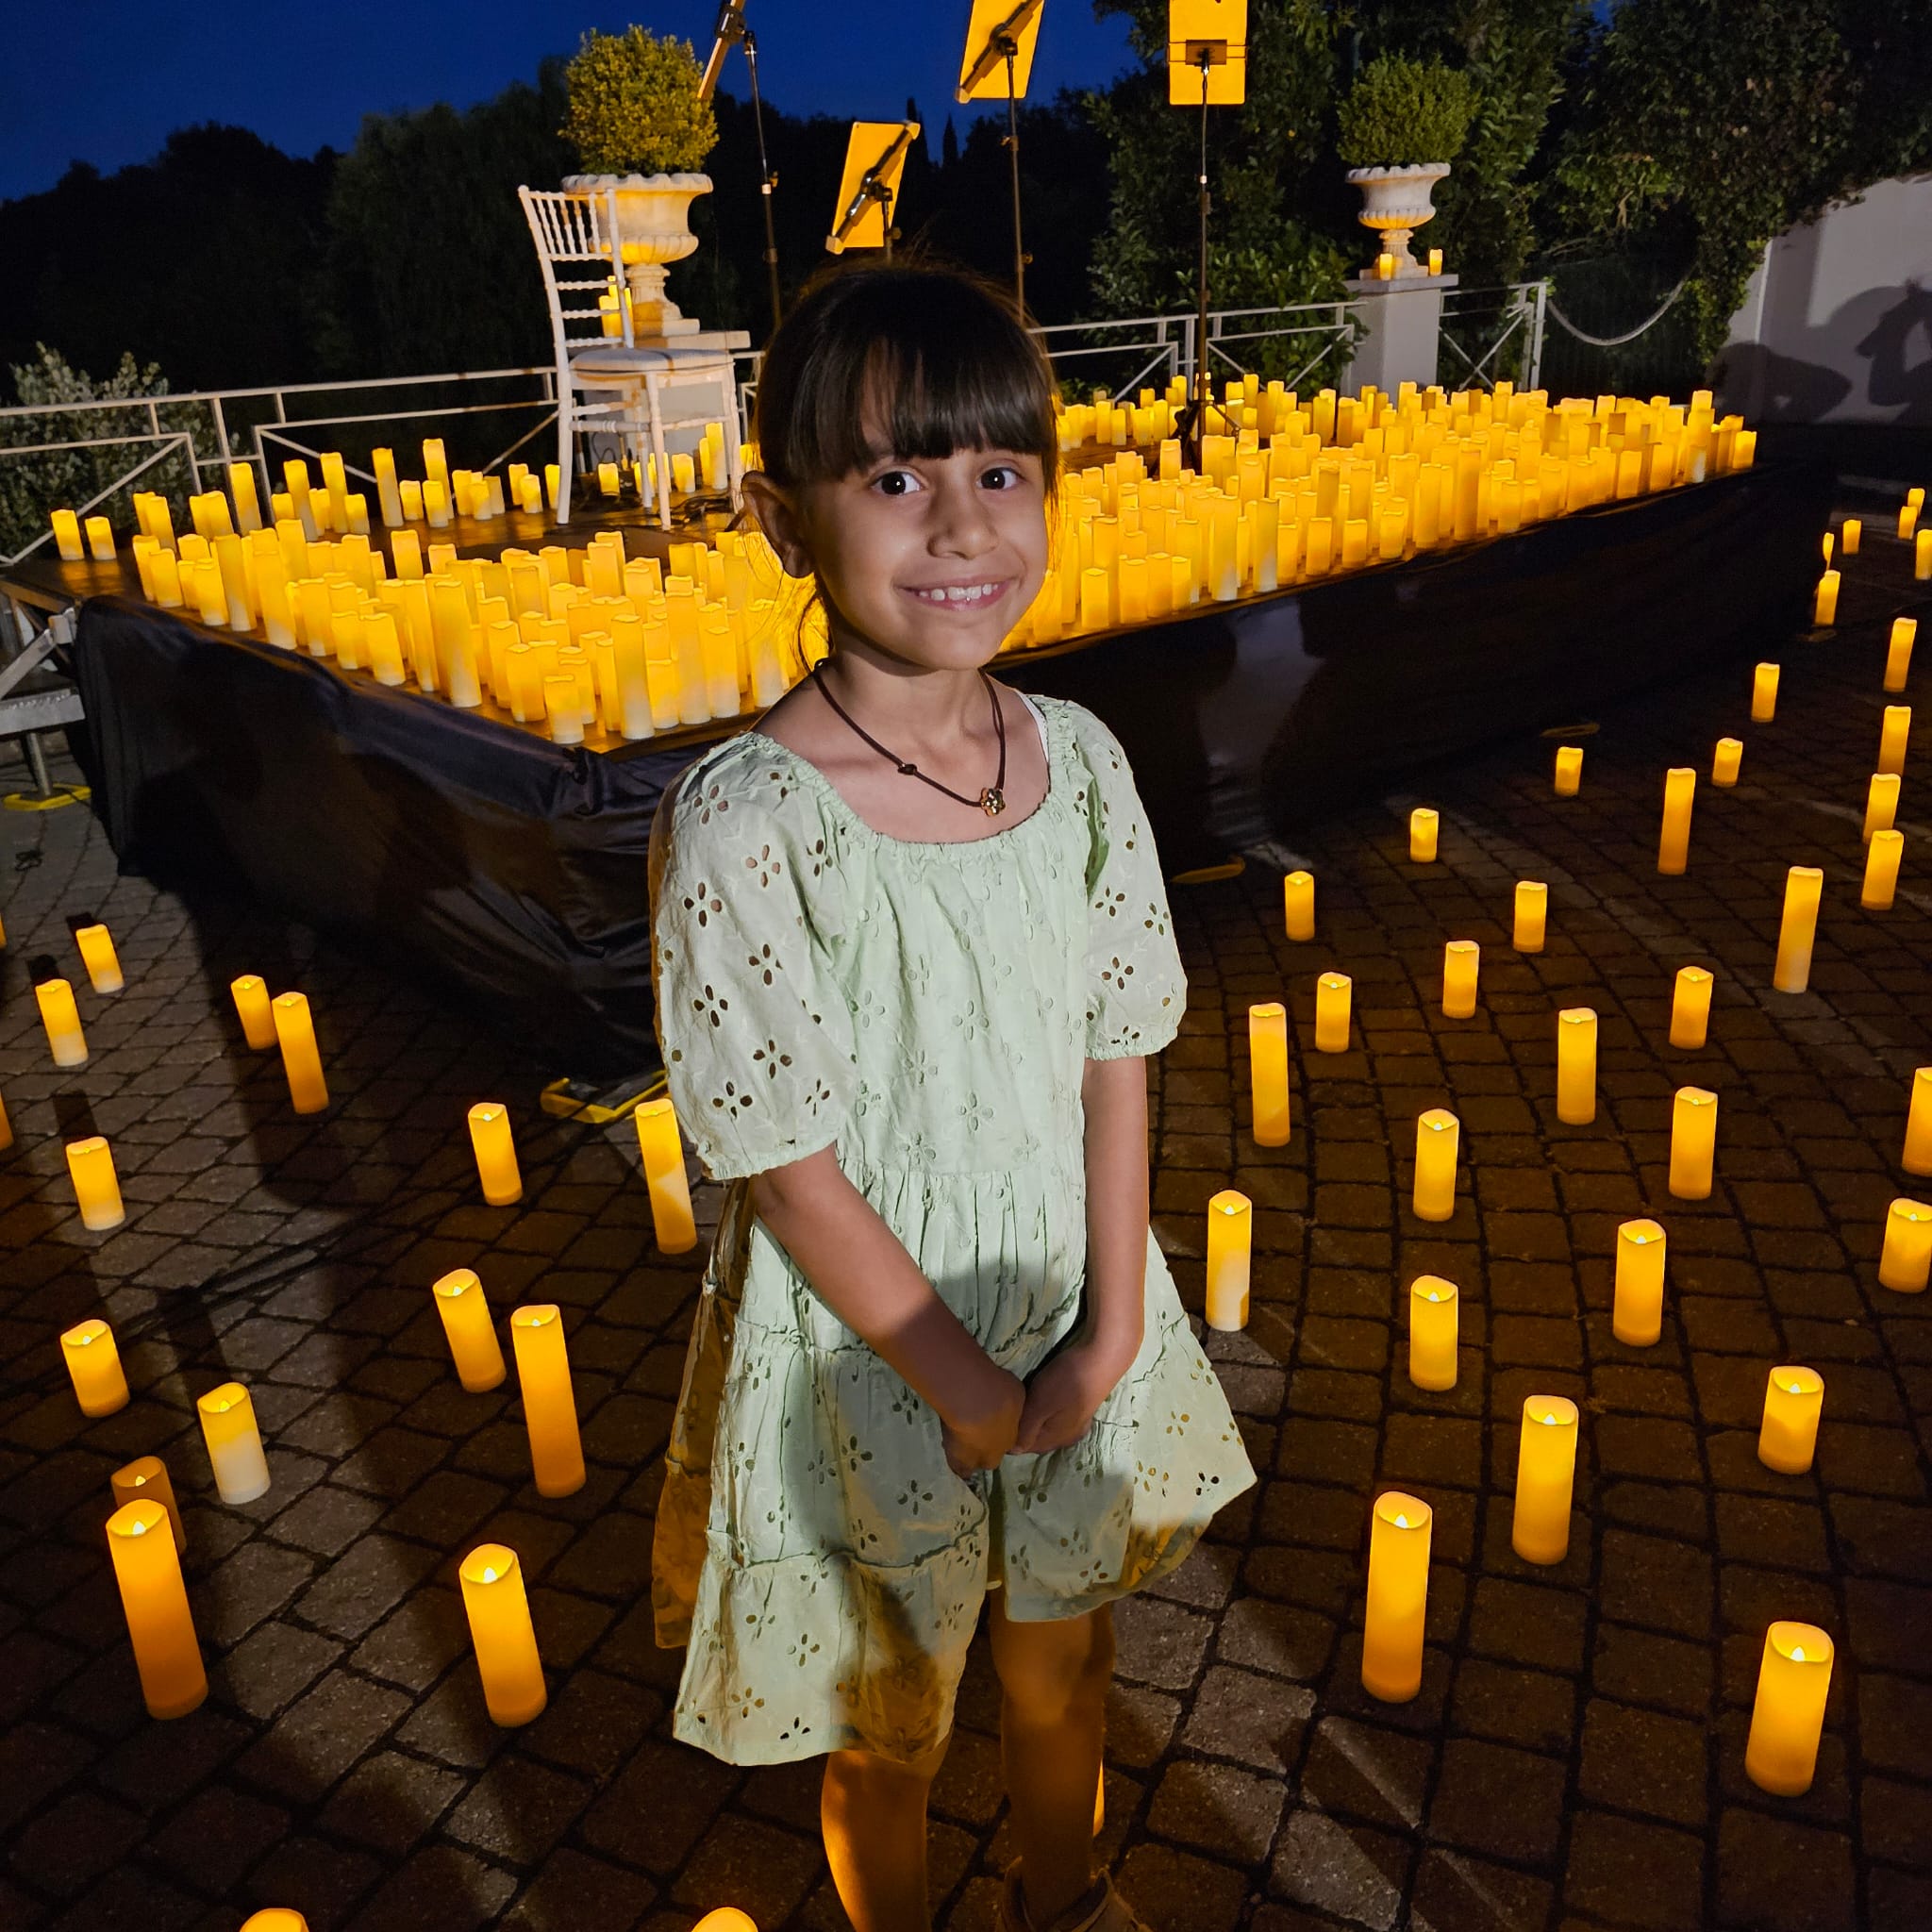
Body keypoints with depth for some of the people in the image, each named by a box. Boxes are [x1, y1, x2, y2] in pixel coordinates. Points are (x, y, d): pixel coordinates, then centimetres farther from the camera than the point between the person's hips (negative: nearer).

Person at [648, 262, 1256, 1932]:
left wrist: (1112, 1327, -9)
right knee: (890, 1729, 21)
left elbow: (1117, 1055, -3)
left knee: (1065, 1651, 29)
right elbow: (785, 1165, -20)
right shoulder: (742, 824, -25)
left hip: (1070, 1313, 5)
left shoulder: (1079, 759, -9)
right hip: (866, 1347, -4)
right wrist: (959, 1383, -12)